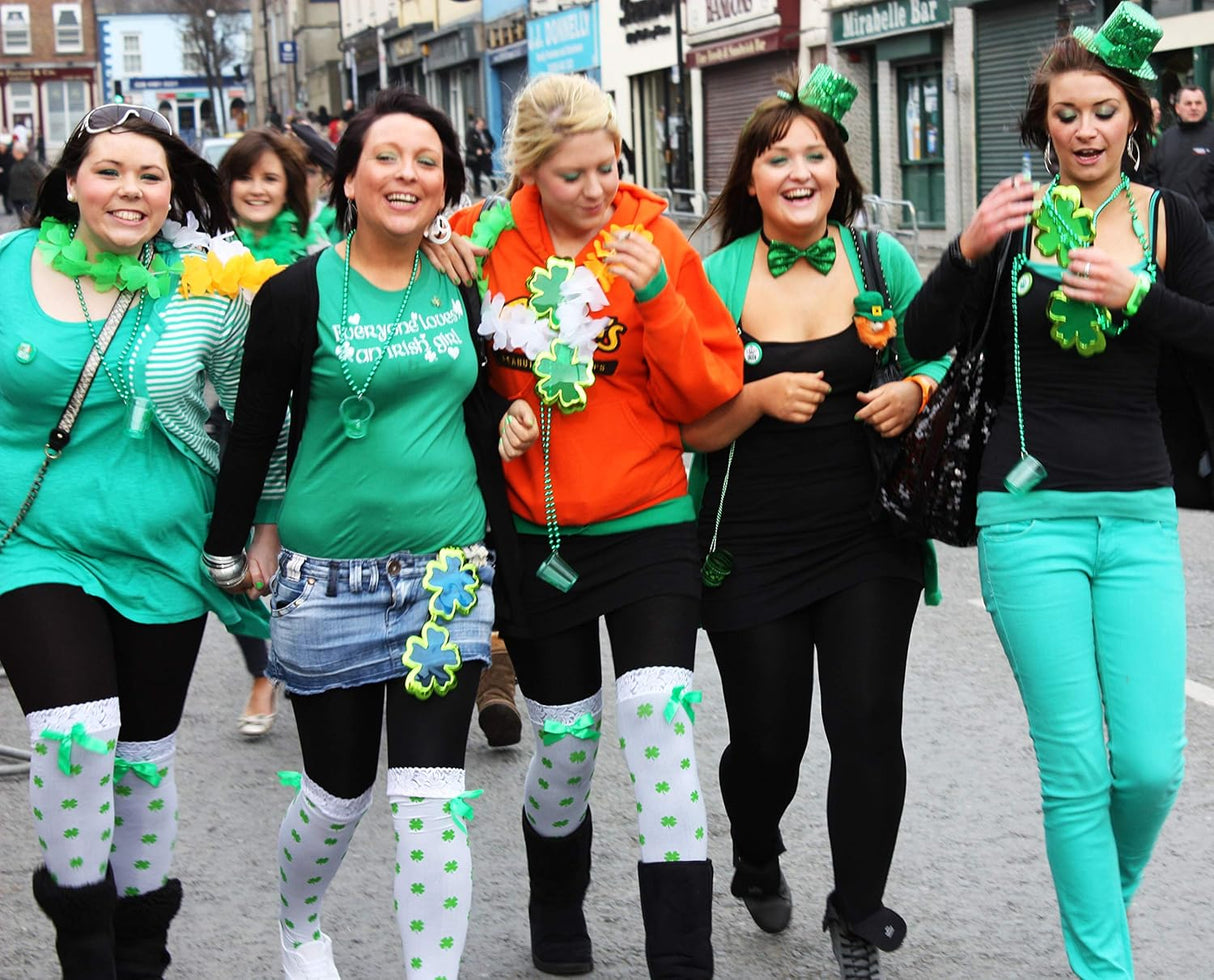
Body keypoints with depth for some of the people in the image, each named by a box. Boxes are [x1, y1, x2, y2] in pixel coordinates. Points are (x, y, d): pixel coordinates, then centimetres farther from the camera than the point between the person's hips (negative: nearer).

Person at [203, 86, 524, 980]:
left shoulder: (463, 289, 5)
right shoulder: (300, 293, -5)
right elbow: (253, 430, 2)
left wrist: (502, 563, 13)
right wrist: (229, 549, 6)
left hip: (446, 572, 2)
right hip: (329, 579, -2)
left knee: (434, 802, -4)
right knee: (339, 793, 11)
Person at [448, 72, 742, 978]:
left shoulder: (654, 240, -4)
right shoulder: (482, 242, -2)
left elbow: (709, 392, -6)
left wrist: (657, 295, -19)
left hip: (649, 529, -1)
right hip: (535, 536, 1)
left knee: (659, 725, -12)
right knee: (564, 739, 12)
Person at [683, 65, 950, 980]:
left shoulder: (879, 257, 1)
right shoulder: (717, 276, -3)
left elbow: (939, 361, 12)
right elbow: (690, 426, -3)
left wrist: (915, 392, -10)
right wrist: (761, 397, -20)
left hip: (869, 542, 1)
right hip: (753, 551, -1)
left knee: (868, 726, -4)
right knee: (767, 738, 8)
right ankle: (757, 863, 43)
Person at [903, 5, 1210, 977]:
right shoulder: (1014, 215, 1)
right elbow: (923, 343, -3)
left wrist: (1134, 294, -14)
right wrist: (967, 251, -19)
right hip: (1031, 516, -1)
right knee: (1077, 768, -2)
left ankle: (1106, 899, 30)